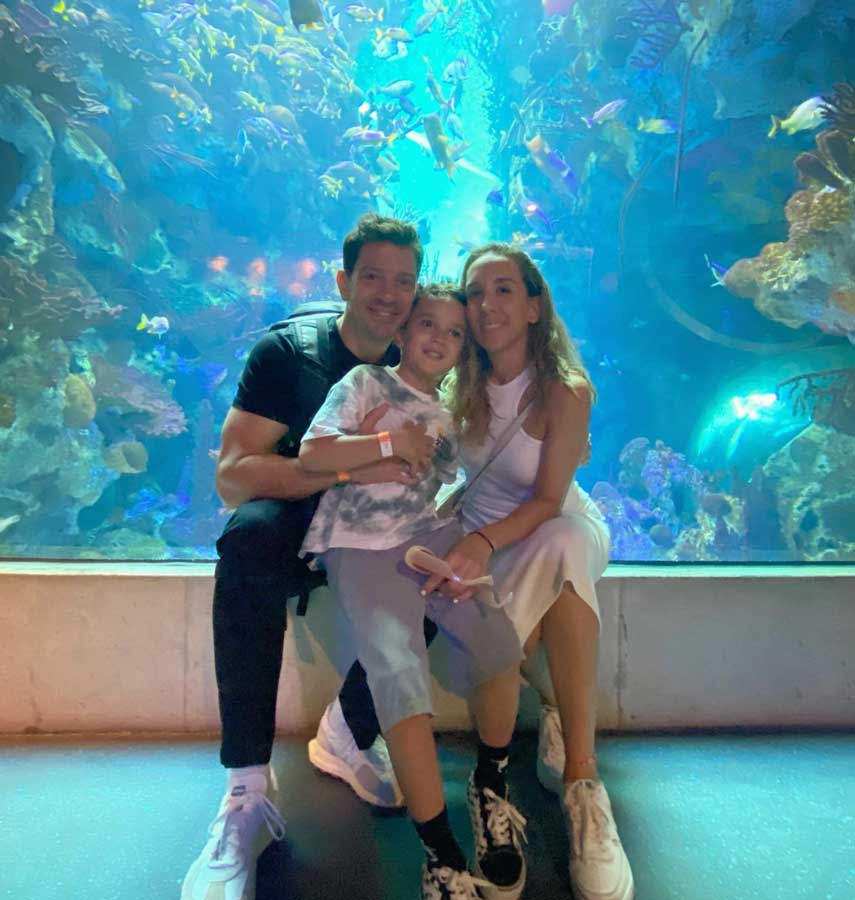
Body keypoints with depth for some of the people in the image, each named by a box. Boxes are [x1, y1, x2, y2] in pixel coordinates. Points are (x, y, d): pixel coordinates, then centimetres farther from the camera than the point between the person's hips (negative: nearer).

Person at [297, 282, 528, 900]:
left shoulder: (448, 418, 21)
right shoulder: (365, 383, 4)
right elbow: (312, 454, -8)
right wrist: (391, 443, -8)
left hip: (431, 537, 5)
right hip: (362, 548, -4)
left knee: (497, 638, -18)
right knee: (399, 674, -21)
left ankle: (491, 788, 8)